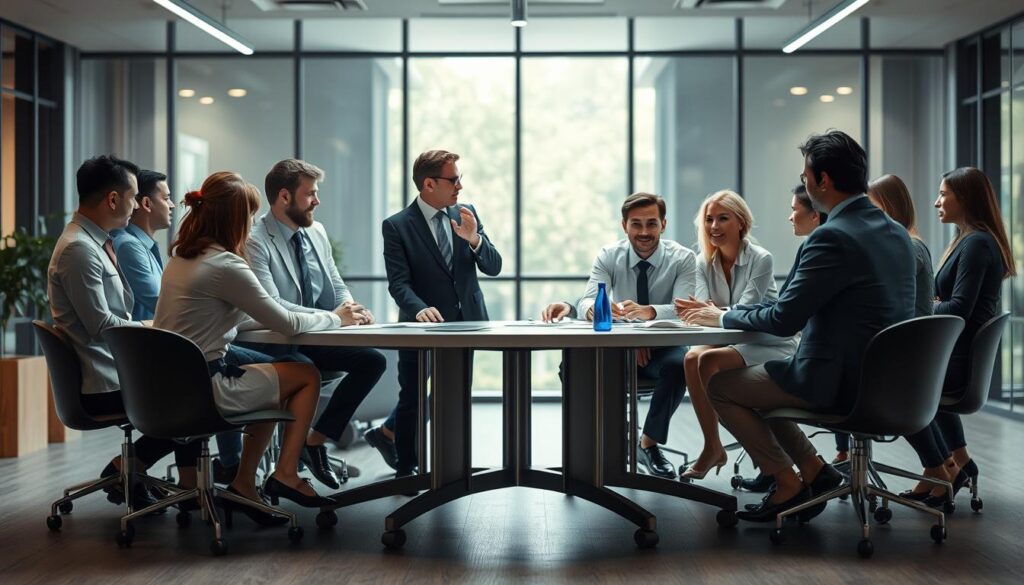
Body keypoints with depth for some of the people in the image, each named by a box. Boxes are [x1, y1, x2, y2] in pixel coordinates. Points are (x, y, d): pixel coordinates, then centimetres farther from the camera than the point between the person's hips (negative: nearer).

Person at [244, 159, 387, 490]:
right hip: (273, 343, -7)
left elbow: (337, 286, 16)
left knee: (373, 360, -13)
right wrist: (332, 317, -27)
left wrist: (349, 307, -8)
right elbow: (271, 307, -23)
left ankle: (317, 439, -1)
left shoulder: (316, 232, 9)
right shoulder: (255, 241, -15)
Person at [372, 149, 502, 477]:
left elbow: (493, 267, 1)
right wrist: (420, 309, -35)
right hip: (424, 327, -5)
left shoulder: (466, 214, 4)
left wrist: (474, 239, -18)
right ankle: (405, 471, 22)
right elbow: (398, 283, -16)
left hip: (465, 324, 5)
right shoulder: (397, 226, -9)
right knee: (414, 398, 3)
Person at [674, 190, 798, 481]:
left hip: (769, 345, -5)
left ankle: (713, 449, -14)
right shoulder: (704, 262, 3)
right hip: (728, 339, 5)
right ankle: (713, 448, -18)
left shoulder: (761, 259, -14)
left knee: (709, 361, -30)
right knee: (691, 358, -27)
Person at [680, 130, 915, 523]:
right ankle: (813, 471, 18)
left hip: (840, 383, -9)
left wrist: (723, 317, -1)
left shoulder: (832, 238, -21)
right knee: (753, 376, 24)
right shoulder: (895, 232, 8)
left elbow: (783, 321, -19)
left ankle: (788, 484, 8)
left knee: (716, 385, 4)